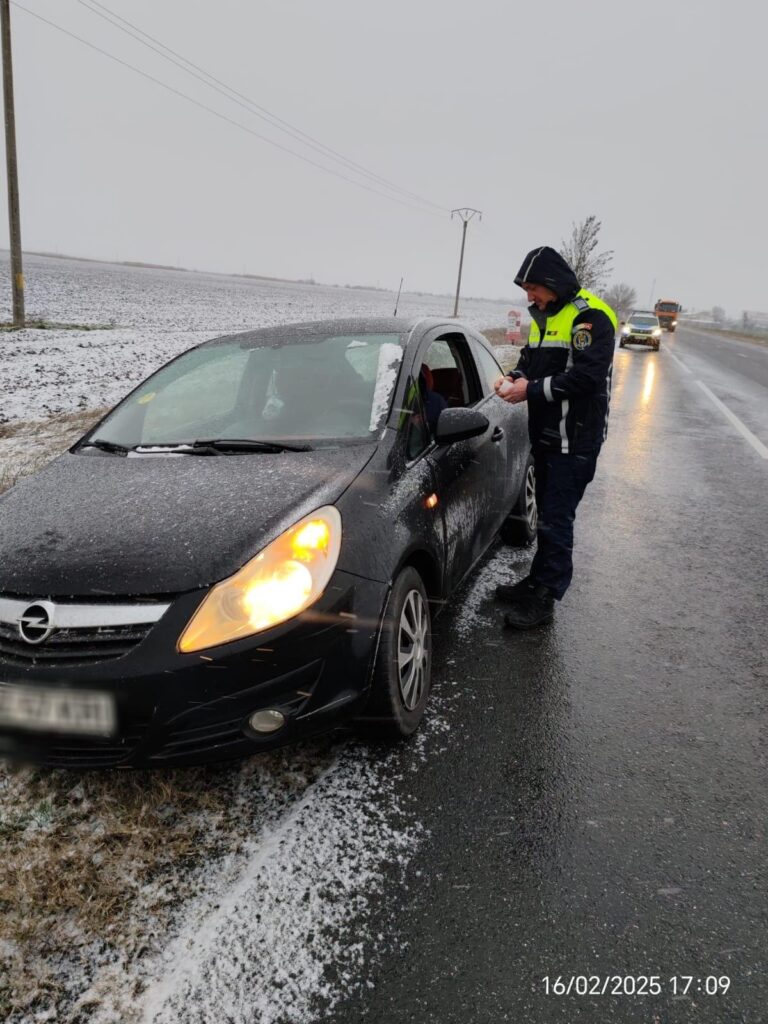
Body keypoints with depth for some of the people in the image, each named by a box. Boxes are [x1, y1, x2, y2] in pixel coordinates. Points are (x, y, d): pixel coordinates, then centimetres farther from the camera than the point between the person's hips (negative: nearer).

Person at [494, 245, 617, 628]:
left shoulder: (590, 317, -15)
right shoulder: (544, 316, 14)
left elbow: (587, 376, -24)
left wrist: (532, 390, -21)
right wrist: (515, 378, -1)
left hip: (575, 439, -9)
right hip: (544, 434, 9)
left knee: (557, 520, -5)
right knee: (547, 514, 17)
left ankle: (544, 599, 3)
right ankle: (538, 581, 28)